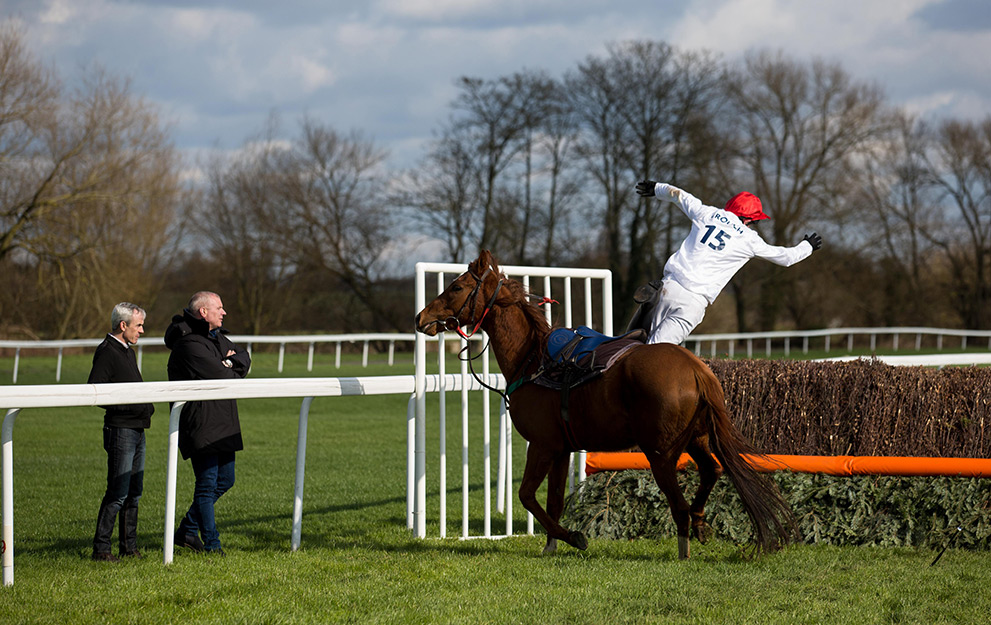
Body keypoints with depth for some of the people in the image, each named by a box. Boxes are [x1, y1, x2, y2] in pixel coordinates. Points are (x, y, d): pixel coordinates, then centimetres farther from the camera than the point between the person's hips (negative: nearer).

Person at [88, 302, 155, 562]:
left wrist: (146, 406, 9)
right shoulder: (106, 352, -12)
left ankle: (129, 546, 18)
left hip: (137, 429, 9)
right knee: (118, 494, -9)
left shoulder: (127, 352, 17)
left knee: (134, 492, 12)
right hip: (120, 430, -9)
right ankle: (100, 548, -4)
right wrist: (132, 406, -18)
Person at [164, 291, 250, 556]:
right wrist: (234, 371, 0)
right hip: (201, 424, -10)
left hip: (223, 423, 10)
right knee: (207, 484, -5)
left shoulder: (217, 338, 16)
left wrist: (230, 361, -7)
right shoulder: (190, 344, -17)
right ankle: (211, 543, 2)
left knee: (225, 480, 15)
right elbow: (221, 378, -22)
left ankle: (187, 530, 26)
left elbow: (244, 360, 14)